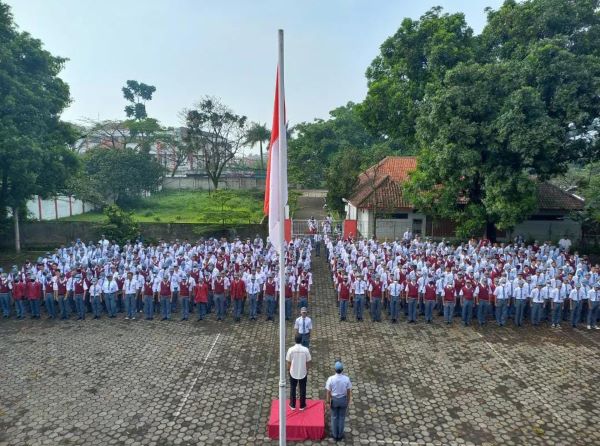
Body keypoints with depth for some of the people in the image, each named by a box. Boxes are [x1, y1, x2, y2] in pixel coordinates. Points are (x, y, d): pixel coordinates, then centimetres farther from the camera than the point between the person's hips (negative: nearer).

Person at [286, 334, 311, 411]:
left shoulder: (291, 349, -18)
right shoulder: (306, 350, -18)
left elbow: (289, 362, -8)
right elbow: (308, 362, -7)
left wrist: (288, 370, 10)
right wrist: (307, 370, 10)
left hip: (293, 373, 0)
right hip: (303, 373, 0)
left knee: (293, 389, 19)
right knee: (302, 389, 17)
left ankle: (293, 405, 31)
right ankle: (302, 406, 30)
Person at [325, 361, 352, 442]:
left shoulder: (331, 379, -24)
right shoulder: (346, 379, -21)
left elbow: (328, 392, -14)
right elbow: (349, 392, -9)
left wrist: (328, 401, 1)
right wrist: (348, 401, 7)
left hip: (334, 399, 0)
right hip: (343, 399, 0)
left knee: (334, 417, 19)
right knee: (342, 417, 19)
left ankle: (335, 435, 33)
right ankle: (340, 435, 32)